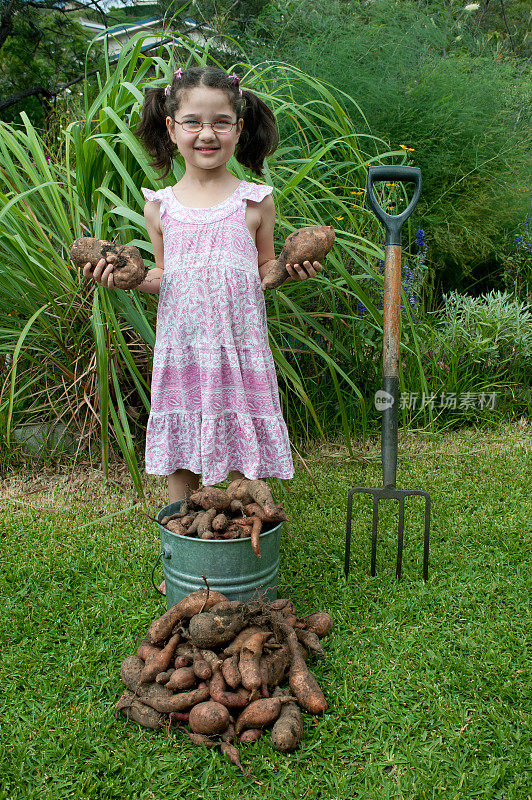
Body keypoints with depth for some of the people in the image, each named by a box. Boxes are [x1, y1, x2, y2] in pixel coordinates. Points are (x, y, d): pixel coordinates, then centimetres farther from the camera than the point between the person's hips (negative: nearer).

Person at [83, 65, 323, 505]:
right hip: (182, 348, 2)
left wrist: (290, 270, -9)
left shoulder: (255, 202, 1)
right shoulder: (160, 207, 5)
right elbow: (165, 279, 14)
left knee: (244, 451, 4)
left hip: (239, 346, -1)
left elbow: (263, 271, 11)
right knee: (180, 455, 10)